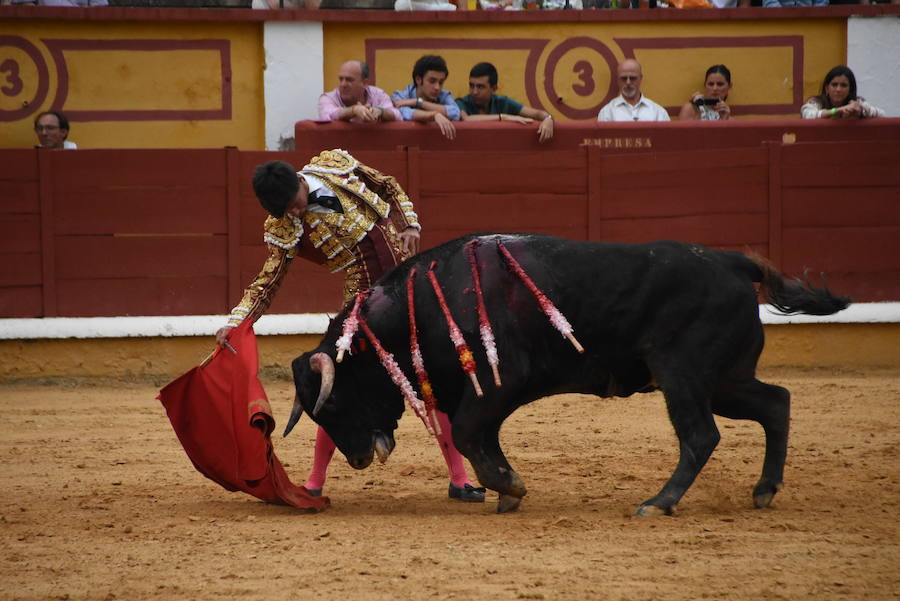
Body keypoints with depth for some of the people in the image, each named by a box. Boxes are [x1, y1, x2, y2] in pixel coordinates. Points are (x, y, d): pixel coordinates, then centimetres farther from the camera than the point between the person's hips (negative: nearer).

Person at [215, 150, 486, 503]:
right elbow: (267, 283, -9)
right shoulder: (283, 229, -10)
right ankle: (315, 480, 8)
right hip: (364, 297, -2)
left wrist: (410, 225, -6)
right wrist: (234, 322, -24)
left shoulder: (335, 165, -5)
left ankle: (458, 478, 7)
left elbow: (390, 187, 9)